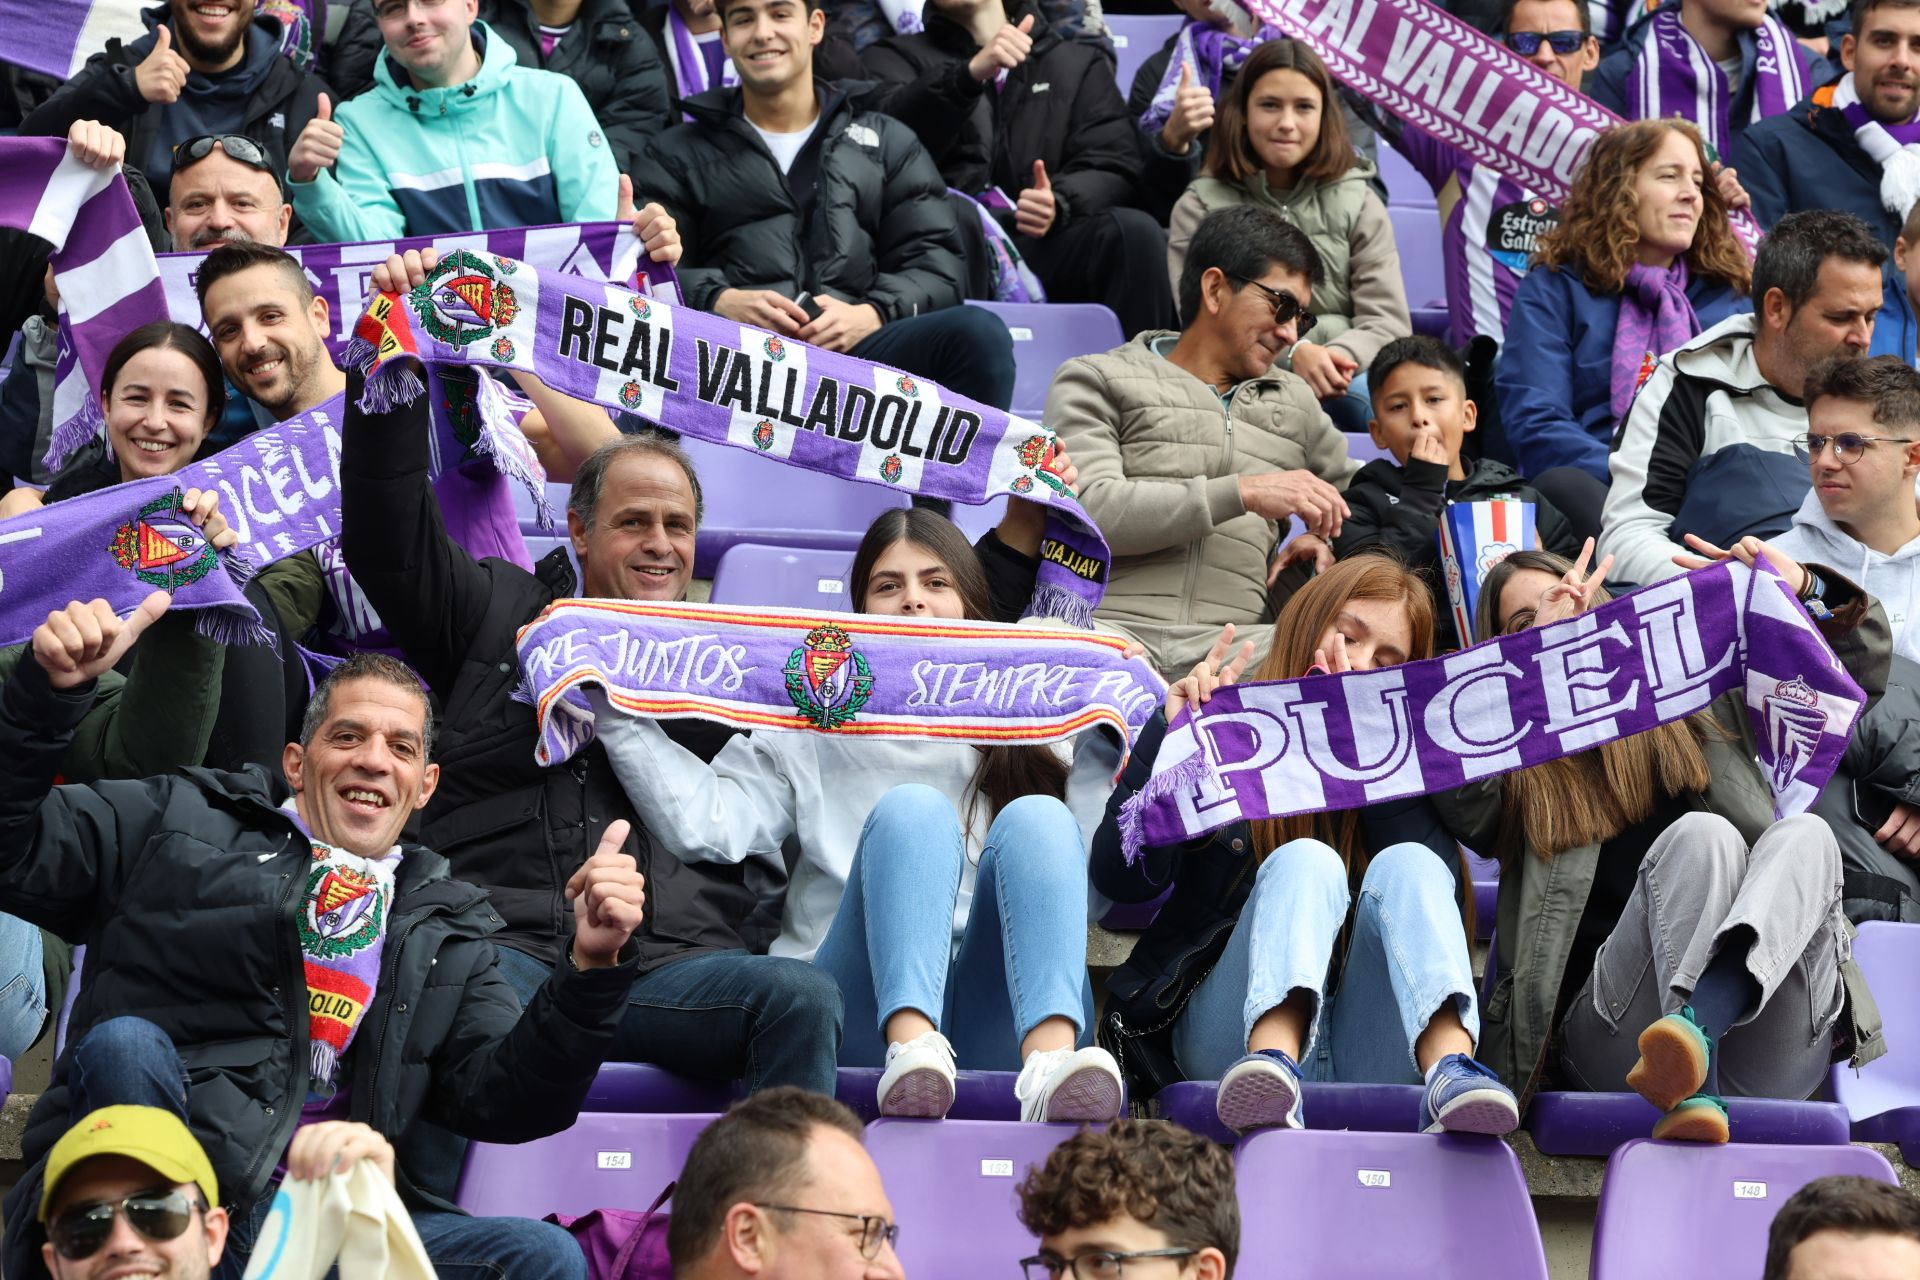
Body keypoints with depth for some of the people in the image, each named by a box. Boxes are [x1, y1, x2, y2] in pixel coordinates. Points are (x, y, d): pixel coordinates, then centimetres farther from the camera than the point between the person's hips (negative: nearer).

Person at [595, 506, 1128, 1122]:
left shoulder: (1034, 733, 24)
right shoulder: (812, 734, 23)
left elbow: (1086, 889, 8)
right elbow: (705, 826, 5)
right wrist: (617, 707, 1)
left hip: (1001, 1028, 1)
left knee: (1036, 818, -23)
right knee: (912, 811, -23)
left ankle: (1051, 1063, -52)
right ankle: (912, 1051, -52)